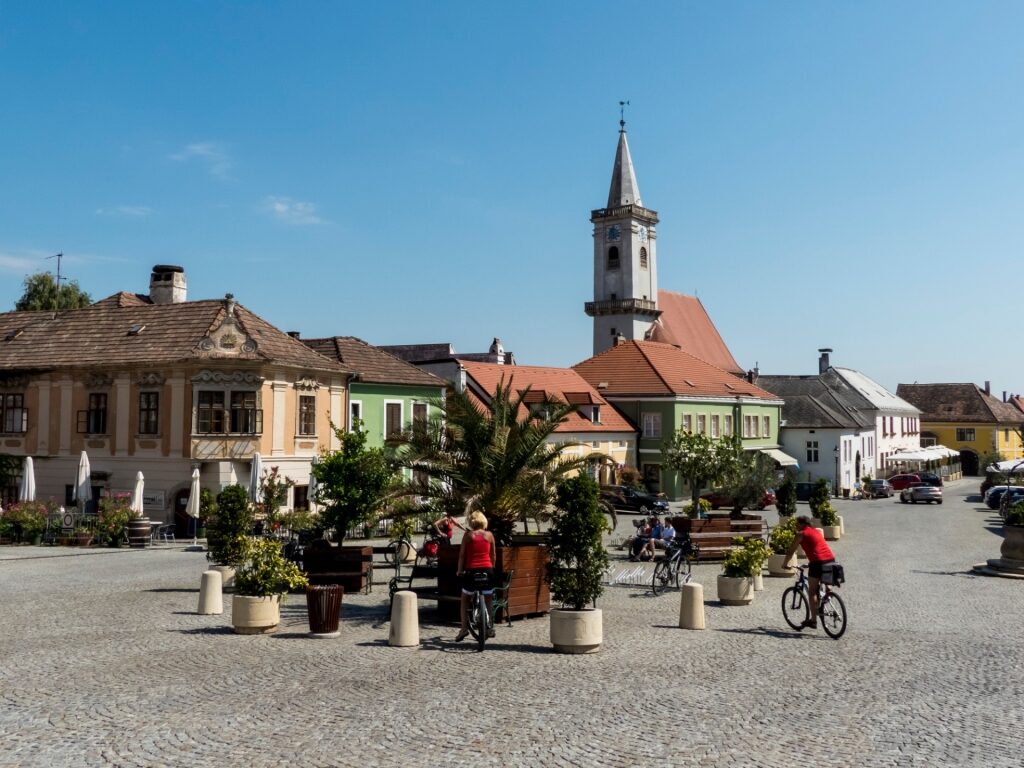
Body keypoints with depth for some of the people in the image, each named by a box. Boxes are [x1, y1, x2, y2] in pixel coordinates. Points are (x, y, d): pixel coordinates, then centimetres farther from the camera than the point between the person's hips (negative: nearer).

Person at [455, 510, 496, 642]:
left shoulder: (468, 535, -2)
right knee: (488, 600, 14)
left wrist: (459, 570, 8)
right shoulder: (489, 535, 4)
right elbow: (493, 555, 10)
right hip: (487, 570, 2)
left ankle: (464, 628, 1)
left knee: (465, 600, 12)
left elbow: (462, 554, -1)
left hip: (471, 570, -2)